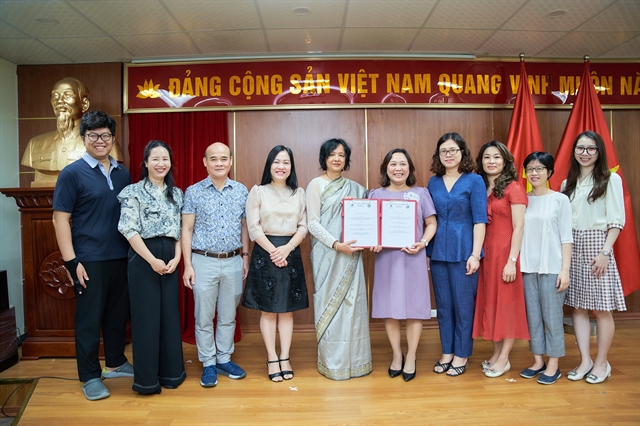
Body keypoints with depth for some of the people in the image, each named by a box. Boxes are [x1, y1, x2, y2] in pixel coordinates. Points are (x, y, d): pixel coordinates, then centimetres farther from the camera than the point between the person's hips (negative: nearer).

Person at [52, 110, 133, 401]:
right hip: (90, 259, -5)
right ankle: (90, 376, 20)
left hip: (121, 257, 5)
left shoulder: (122, 173, 9)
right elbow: (60, 219, -7)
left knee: (118, 313, 15)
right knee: (89, 318, 5)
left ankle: (116, 363, 33)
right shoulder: (72, 173, -5)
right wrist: (71, 261, -13)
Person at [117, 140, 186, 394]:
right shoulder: (133, 192, -3)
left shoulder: (176, 193, 12)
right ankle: (146, 378, 15)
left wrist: (176, 258, -4)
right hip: (143, 258, -4)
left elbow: (180, 230, 10)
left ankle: (171, 372, 24)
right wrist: (153, 260, -14)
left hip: (170, 259, 5)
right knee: (146, 316, 2)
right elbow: (130, 230, -10)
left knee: (170, 314, 10)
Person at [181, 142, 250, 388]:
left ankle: (224, 359, 27)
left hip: (233, 262, 2)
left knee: (228, 316, 12)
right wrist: (187, 265, -7)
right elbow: (186, 229, -2)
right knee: (204, 317, 6)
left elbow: (244, 227, 11)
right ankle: (208, 364, 21)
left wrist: (246, 256, 7)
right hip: (204, 261, -2)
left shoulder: (241, 191, 5)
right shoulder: (193, 192, -1)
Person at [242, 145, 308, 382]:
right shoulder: (258, 191, 0)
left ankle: (285, 358, 16)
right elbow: (254, 227, -5)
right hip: (265, 253, -2)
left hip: (291, 254, 3)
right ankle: (272, 360, 13)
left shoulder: (299, 193, 8)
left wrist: (286, 249, -11)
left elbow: (303, 227, 4)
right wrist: (273, 251, -14)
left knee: (287, 309, 7)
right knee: (268, 310, 3)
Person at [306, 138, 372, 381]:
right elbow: (312, 223, -7)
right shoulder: (316, 185, 0)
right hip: (327, 254, -4)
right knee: (330, 303, 1)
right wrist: (336, 244, -17)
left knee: (352, 302, 5)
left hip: (351, 254, 4)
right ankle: (331, 362, 12)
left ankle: (354, 359, 18)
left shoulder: (355, 188, 13)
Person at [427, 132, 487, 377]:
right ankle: (447, 352, 25)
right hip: (438, 251, 4)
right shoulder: (433, 182, 9)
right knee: (443, 304, 11)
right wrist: (424, 246, 5)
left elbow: (480, 220, -8)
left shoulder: (474, 181, -3)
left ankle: (462, 354, 20)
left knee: (463, 304, 4)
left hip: (463, 251, -4)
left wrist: (475, 254, -14)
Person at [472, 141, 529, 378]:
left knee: (506, 302, 3)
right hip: (484, 252, 6)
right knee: (489, 301, 11)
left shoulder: (514, 188, -7)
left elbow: (519, 228, -11)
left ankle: (504, 358, 15)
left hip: (504, 252, -6)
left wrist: (512, 260, -17)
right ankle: (496, 353, 24)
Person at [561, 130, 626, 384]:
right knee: (578, 306, 7)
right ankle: (585, 361, 18)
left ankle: (601, 363, 16)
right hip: (572, 247, 5)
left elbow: (617, 220, -6)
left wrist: (605, 252, -14)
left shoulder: (611, 180, -1)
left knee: (601, 308, 1)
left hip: (596, 245, -4)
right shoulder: (568, 184, 13)